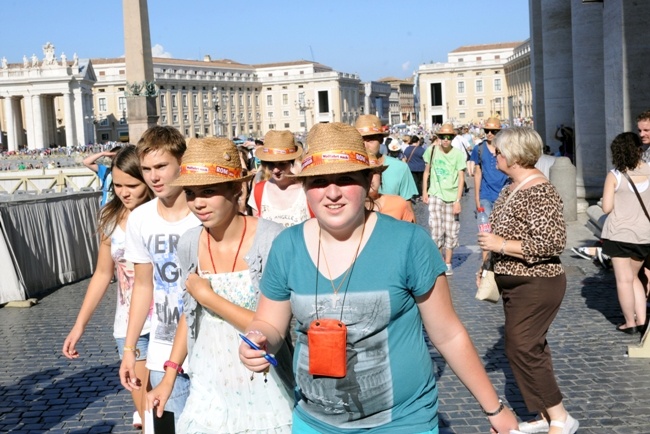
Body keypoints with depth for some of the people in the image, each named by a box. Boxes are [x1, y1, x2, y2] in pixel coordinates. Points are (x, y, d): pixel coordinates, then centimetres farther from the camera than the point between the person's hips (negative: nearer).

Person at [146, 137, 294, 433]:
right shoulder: (189, 243, -3)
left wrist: (207, 296, -17)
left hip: (263, 391, -4)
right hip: (208, 388, 4)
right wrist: (169, 378, 10)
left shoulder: (272, 240, -20)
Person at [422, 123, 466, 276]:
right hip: (435, 195, 1)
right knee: (436, 230, -2)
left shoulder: (458, 154, -8)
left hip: (452, 196, -1)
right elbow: (426, 172, 11)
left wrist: (457, 201, -13)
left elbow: (461, 178, -7)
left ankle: (448, 263, 18)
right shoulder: (432, 150, -1)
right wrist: (424, 192, 6)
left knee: (451, 231, 5)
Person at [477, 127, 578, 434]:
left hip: (535, 285, -10)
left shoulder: (540, 192, -20)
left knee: (520, 348, -7)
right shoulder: (512, 187, 9)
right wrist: (489, 262, 15)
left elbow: (552, 242, -27)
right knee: (532, 348, 14)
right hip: (514, 282, 10)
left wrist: (500, 244, -24)